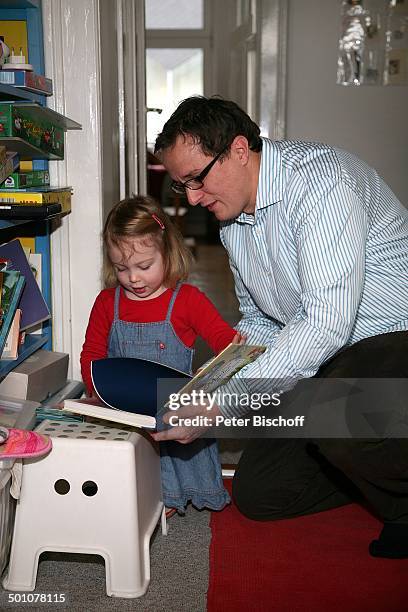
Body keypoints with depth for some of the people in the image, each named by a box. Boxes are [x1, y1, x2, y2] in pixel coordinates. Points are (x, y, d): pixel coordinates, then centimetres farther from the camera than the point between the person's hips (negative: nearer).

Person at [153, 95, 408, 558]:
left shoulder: (319, 178, -22)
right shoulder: (231, 216, 7)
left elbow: (326, 323, -31)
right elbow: (257, 321, 16)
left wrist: (221, 405, -30)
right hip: (327, 363, 8)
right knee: (256, 494, 5)